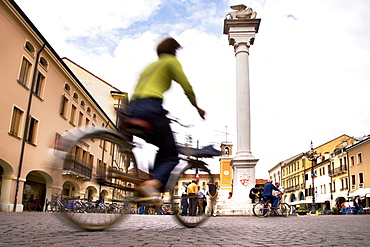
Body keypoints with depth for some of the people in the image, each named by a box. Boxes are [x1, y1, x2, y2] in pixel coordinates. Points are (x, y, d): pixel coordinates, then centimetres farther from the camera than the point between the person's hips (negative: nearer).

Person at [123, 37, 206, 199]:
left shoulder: (150, 66, 32)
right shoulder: (171, 61, 11)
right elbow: (186, 87, 4)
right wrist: (197, 108, 17)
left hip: (132, 108, 8)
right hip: (150, 108, -8)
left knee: (164, 149, 23)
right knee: (171, 155, 3)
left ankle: (153, 182, 11)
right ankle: (152, 184, -21)